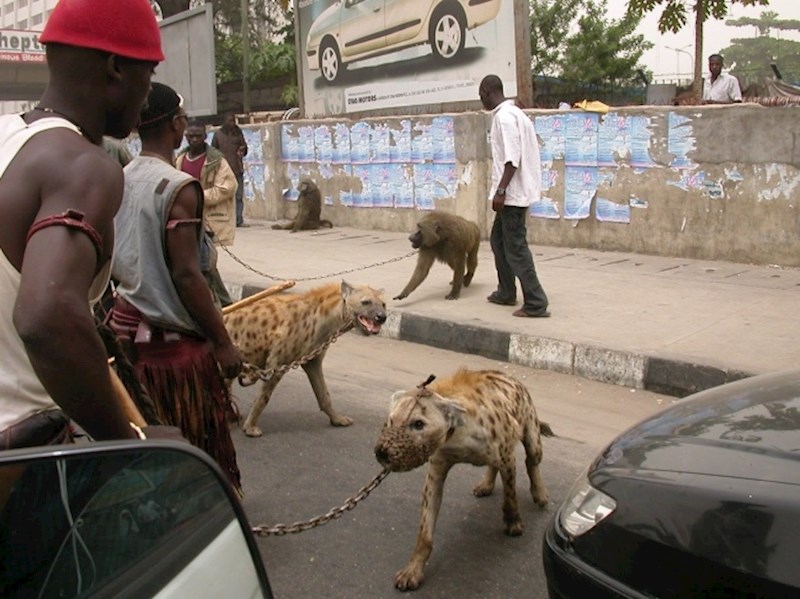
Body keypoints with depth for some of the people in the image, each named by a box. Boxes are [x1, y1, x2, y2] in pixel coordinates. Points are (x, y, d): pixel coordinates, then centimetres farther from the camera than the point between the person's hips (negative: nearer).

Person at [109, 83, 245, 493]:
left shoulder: (120, 181, 5)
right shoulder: (179, 187, -18)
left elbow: (116, 261, 12)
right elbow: (186, 275, -22)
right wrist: (223, 342, -16)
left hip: (128, 322, 8)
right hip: (172, 335, -8)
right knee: (200, 445, 7)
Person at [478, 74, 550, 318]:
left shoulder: (504, 116, -15)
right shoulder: (511, 113, 15)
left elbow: (512, 158, -23)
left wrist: (500, 190, -22)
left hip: (513, 192, -10)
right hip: (515, 191, 10)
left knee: (515, 246, -8)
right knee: (499, 239, 20)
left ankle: (536, 304, -7)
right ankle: (506, 292, 29)